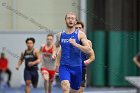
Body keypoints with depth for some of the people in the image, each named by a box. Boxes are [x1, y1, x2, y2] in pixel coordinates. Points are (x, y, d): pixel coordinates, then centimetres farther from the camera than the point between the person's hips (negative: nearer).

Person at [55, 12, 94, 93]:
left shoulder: (80, 34, -3)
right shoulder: (60, 35, 7)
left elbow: (89, 50, -12)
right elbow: (56, 46, 29)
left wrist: (75, 44, -22)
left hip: (76, 67, 0)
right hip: (64, 66, 0)